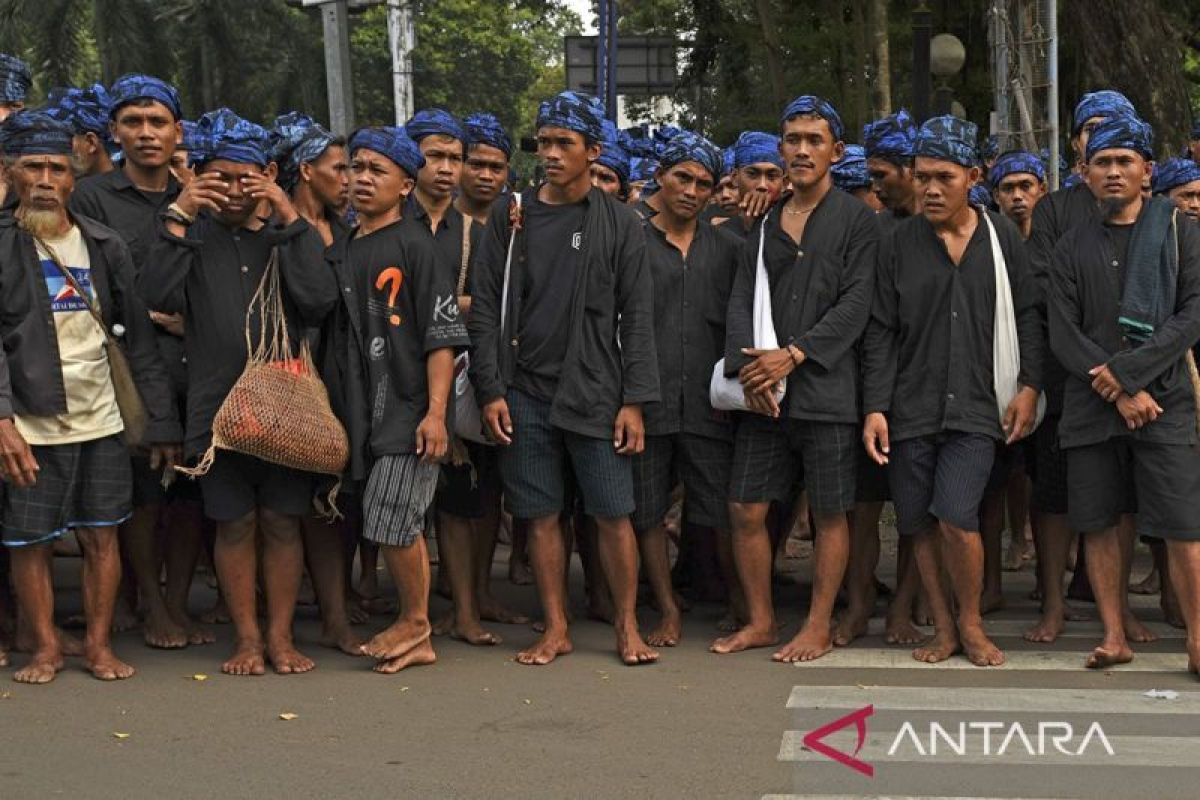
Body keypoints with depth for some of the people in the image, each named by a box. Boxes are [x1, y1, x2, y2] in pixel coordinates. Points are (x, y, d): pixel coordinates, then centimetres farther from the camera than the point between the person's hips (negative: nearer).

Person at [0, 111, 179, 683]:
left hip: (100, 420, 3)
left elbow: (140, 337, 7)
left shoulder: (104, 246, 6)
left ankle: (99, 646, 19)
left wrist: (162, 421, 4)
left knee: (102, 534, 6)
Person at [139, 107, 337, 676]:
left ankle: (280, 636, 16)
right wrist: (177, 217, -15)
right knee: (234, 523, 6)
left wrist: (289, 220, -14)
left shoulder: (291, 235, 5)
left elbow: (319, 300, -13)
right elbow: (156, 295, -12)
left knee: (282, 521, 5)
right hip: (217, 406, 0)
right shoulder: (194, 234, 5)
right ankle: (246, 637, 17)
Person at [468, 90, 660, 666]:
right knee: (541, 515, 6)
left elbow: (636, 317, 1)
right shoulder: (510, 218, 6)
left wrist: (634, 400, -5)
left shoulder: (619, 223, 3)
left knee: (614, 514, -2)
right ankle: (556, 629, 16)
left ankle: (627, 627, 12)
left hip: (595, 393, -1)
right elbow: (485, 309, 5)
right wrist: (491, 391, -3)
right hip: (525, 395, 2)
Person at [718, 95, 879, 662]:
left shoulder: (856, 220, 1)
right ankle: (760, 621, 18)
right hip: (763, 395, 4)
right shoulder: (763, 223, 14)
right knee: (746, 509, 4)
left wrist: (794, 354, -17)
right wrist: (748, 367, -9)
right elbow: (741, 300, 8)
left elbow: (855, 303, -8)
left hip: (825, 389, -4)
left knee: (830, 512, 3)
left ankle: (819, 627, 14)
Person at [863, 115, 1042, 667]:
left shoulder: (1003, 238, 5)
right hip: (910, 408, 2)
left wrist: (1029, 386, -2)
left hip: (977, 408, -2)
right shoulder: (898, 243, 4)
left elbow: (1026, 318, 8)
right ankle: (943, 627, 21)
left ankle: (971, 622, 8)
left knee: (956, 517, -14)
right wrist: (875, 407, -4)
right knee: (920, 524, 5)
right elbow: (881, 332, 3)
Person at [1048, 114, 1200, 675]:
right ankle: (1115, 636, 14)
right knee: (1099, 523, 4)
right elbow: (1063, 334, 3)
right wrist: (1118, 392, -9)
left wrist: (1126, 370, -12)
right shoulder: (1073, 247, 12)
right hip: (1090, 407, 3)